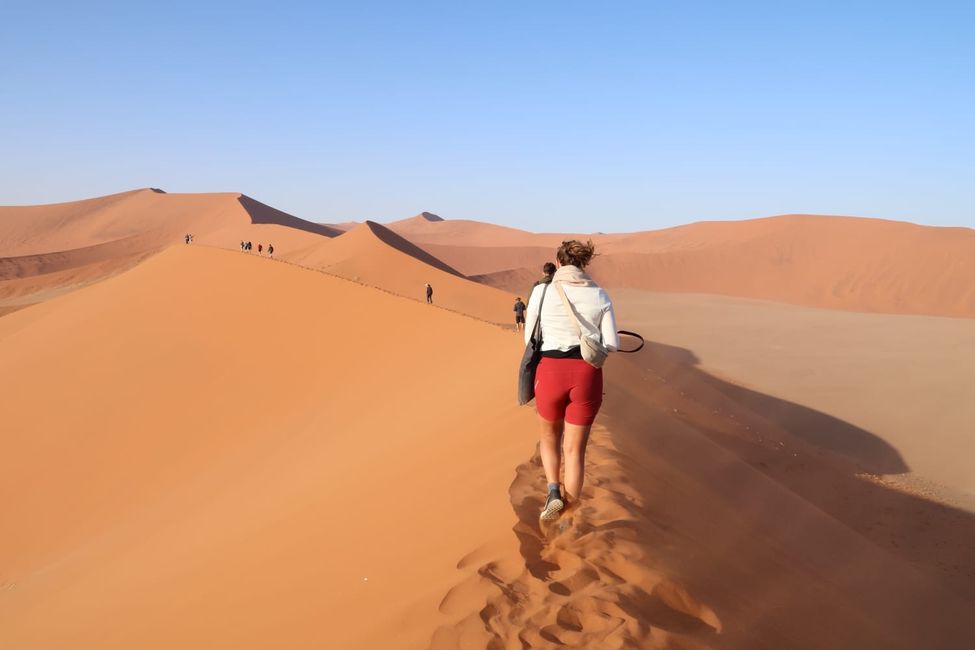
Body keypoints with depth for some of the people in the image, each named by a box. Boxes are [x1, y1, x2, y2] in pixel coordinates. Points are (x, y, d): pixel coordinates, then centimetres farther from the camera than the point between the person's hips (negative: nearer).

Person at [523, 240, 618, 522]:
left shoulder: (542, 290, 0)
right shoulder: (600, 296, 4)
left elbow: (529, 338, 6)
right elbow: (612, 345, 2)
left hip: (551, 371, -1)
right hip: (587, 375, 1)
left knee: (550, 435, 26)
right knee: (575, 450, 11)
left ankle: (553, 491, 6)